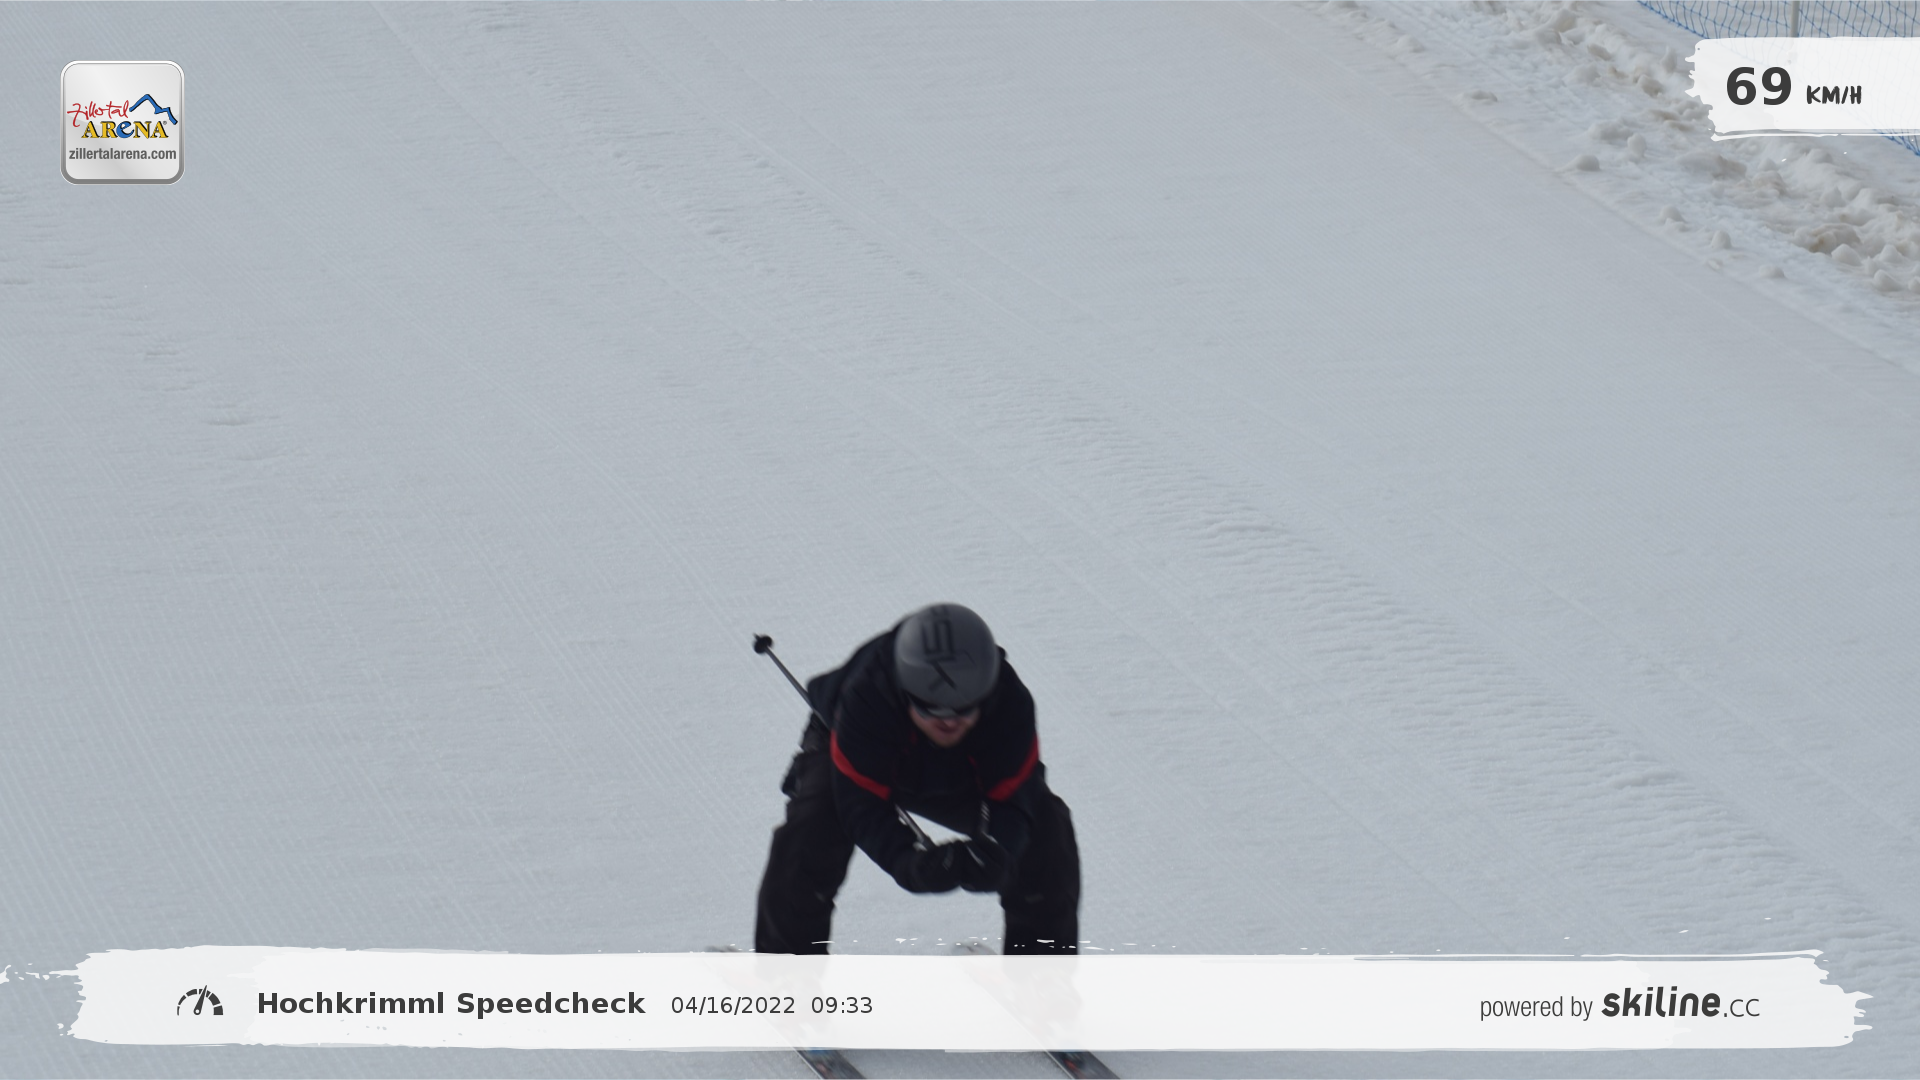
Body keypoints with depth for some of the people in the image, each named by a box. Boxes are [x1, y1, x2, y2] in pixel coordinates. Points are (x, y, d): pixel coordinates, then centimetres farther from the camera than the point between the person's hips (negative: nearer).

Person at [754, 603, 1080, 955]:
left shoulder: (1010, 702, -37)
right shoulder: (865, 697, -44)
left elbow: (1010, 799, -32)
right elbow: (862, 807, -41)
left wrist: (993, 852, -55)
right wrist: (912, 862, -59)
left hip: (961, 777, 2)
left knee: (1048, 831, -16)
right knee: (805, 838, -28)